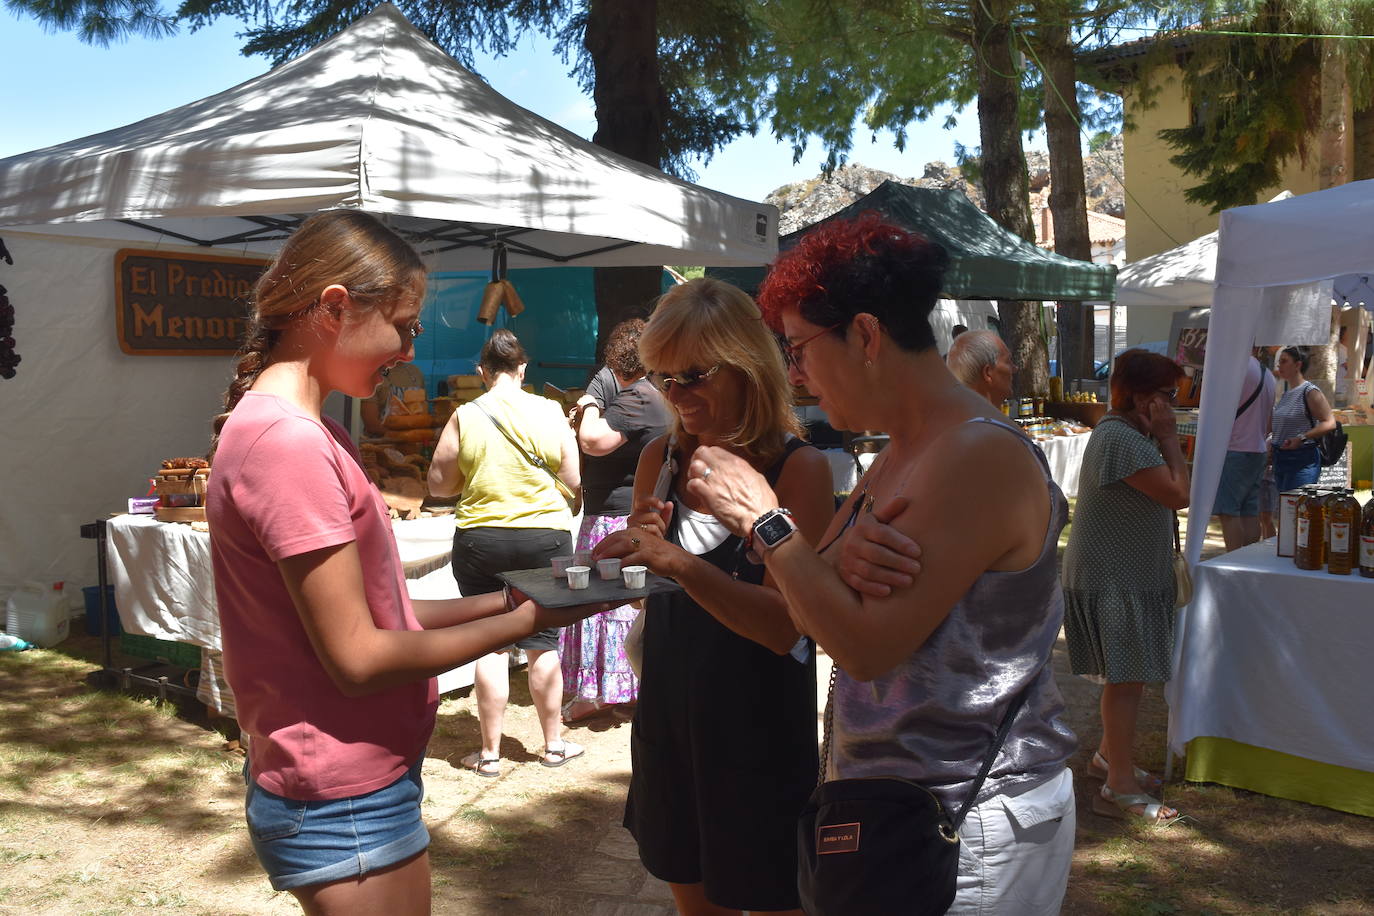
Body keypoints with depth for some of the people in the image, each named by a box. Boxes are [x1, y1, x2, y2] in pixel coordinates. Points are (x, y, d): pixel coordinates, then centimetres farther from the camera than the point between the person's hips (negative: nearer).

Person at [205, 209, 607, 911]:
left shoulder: (297, 430, 8)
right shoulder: (290, 444, -22)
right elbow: (358, 658, -21)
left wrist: (505, 599, 1)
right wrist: (527, 620, -14)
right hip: (348, 804, -9)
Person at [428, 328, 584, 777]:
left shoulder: (464, 417, -6)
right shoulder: (550, 413, -4)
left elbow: (439, 484, -2)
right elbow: (573, 479, 0)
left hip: (481, 540, -1)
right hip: (546, 537, 1)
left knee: (490, 644, 6)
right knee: (542, 643, 12)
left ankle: (490, 752, 13)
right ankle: (553, 744, 24)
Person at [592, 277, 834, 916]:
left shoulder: (799, 468, -15)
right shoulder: (662, 459, 0)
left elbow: (784, 627, -22)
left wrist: (679, 563, -33)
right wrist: (637, 544, -12)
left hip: (759, 724, -5)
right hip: (668, 713, 5)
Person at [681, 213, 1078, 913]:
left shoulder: (981, 457, -22)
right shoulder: (897, 456, 8)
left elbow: (868, 646, -25)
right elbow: (805, 614, 4)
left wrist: (762, 520, -17)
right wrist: (844, 557, -18)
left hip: (972, 822, -8)